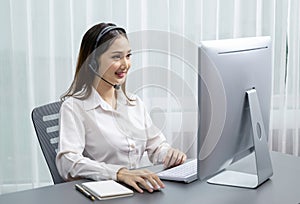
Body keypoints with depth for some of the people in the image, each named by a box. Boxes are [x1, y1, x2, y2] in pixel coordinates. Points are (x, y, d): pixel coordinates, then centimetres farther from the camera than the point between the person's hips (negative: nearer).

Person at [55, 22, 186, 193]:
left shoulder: (135, 103, 16)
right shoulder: (74, 107, -7)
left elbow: (156, 147, 17)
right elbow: (68, 163, -19)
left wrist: (171, 153, -7)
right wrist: (120, 173, -34)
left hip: (138, 191, 5)